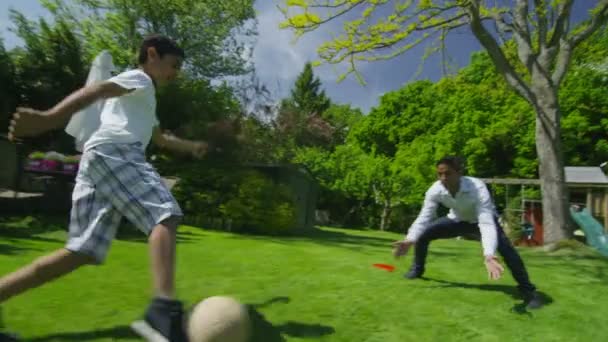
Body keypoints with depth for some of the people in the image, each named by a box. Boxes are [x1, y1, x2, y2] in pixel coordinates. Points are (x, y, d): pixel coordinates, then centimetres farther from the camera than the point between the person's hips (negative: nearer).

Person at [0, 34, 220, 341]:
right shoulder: (139, 79, 10)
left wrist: (192, 147, 53)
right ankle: (163, 311, -40)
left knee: (82, 252, 3)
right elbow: (97, 90, -11)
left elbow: (161, 139, 52)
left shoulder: (142, 97, 40)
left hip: (97, 159, 10)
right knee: (165, 216, -24)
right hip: (114, 152, -9)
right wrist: (48, 118, -28)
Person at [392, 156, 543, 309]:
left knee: (505, 247, -29)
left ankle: (528, 290, -11)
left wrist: (489, 256, -63)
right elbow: (424, 217, -26)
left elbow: (486, 223, -48)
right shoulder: (435, 190, -29)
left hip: (482, 220, -3)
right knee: (423, 234, -10)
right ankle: (417, 269, 16)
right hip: (458, 220, 3)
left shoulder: (477, 188, -40)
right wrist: (410, 239, -43)